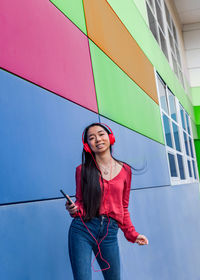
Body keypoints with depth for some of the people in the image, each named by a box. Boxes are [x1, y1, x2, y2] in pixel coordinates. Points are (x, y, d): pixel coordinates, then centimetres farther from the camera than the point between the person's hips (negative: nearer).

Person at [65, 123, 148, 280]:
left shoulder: (125, 170, 10)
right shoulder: (82, 170, 6)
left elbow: (123, 208, 16)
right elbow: (80, 201, 9)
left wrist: (132, 234, 13)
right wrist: (74, 209, -13)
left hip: (110, 232, 2)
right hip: (82, 230, -2)